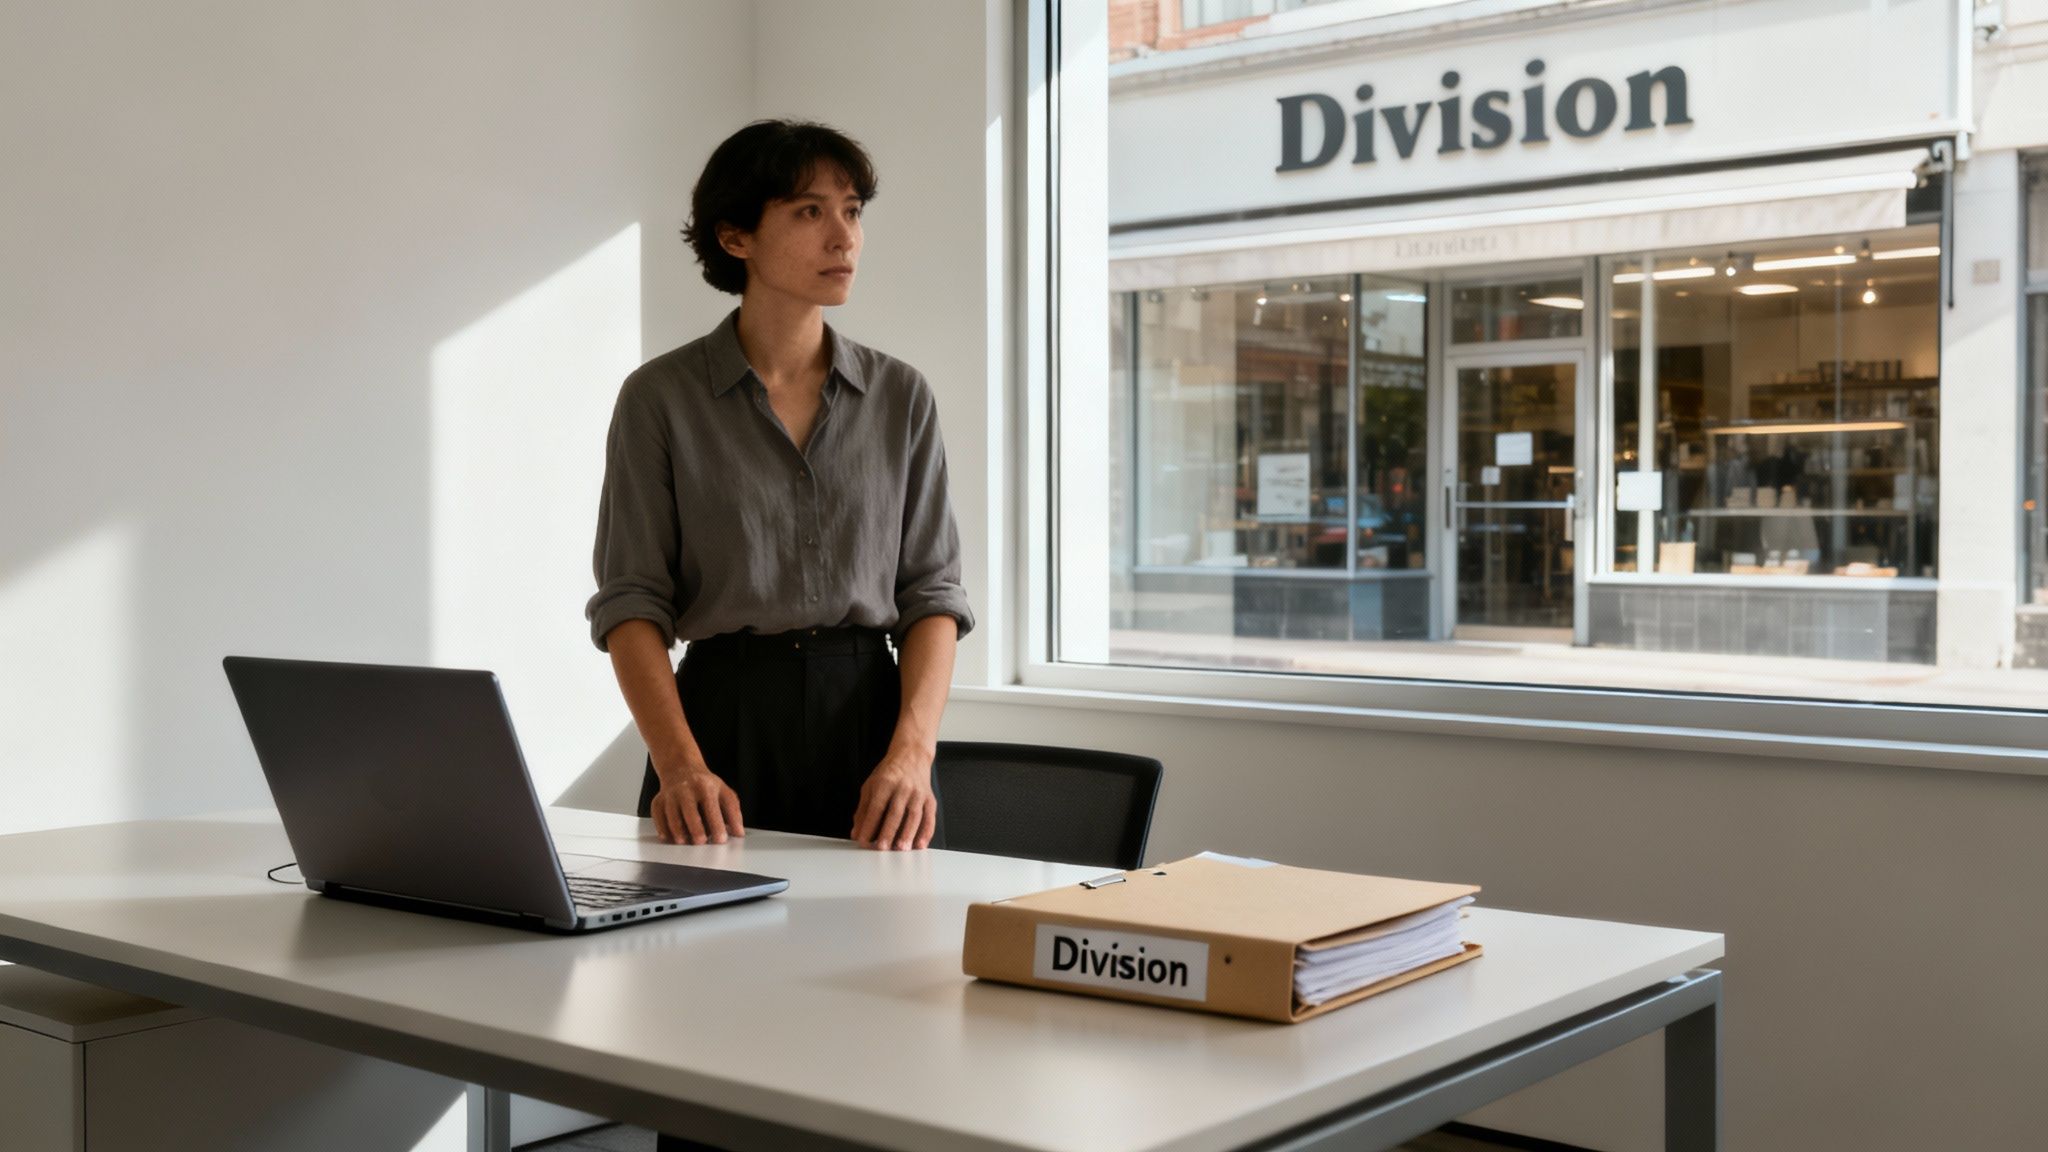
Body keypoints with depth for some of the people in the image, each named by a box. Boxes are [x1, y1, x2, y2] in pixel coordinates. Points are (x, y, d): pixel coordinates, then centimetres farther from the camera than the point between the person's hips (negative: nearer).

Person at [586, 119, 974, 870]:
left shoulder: (902, 397, 6)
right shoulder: (659, 398, -1)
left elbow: (932, 589, 2)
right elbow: (632, 602, -5)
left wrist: (911, 752, -14)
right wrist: (682, 765, -20)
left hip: (870, 716, 2)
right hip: (725, 720, -2)